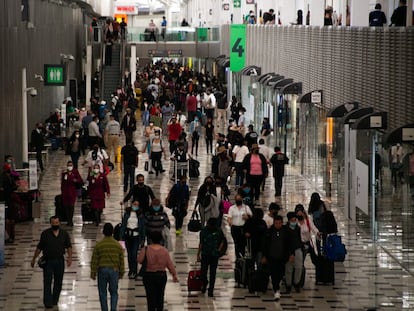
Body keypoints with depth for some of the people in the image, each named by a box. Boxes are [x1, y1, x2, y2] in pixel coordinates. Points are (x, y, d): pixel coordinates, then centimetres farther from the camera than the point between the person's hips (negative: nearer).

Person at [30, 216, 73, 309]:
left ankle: (55, 301, 21)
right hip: (48, 261, -2)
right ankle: (48, 302, -9)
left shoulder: (64, 234, 5)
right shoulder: (45, 234, 0)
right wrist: (34, 259, 7)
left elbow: (69, 246, 9)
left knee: (58, 282, 8)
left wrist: (69, 257, -6)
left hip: (60, 260, 2)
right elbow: (39, 247, 6)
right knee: (47, 282, -7)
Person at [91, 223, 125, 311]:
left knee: (103, 293, 9)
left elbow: (94, 261, -4)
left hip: (102, 271, -1)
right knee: (114, 292, 11)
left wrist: (93, 273, 4)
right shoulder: (118, 245, -2)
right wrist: (121, 273, 15)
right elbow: (121, 261, 3)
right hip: (114, 271, 1)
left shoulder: (98, 245, -7)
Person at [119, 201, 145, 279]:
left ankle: (134, 272, -6)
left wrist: (142, 239, 3)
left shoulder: (140, 215, 0)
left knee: (134, 254, -12)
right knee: (129, 254, 11)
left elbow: (143, 227, 4)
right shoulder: (127, 213, 3)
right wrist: (121, 236, 0)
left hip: (136, 236, -3)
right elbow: (123, 225, 5)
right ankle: (131, 270, 24)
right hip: (128, 235, 3)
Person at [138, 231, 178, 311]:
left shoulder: (146, 249, -12)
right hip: (161, 276, 2)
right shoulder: (164, 250, -7)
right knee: (160, 296, 17)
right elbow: (169, 264, -5)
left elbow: (139, 260, -9)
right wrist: (174, 275, 5)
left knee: (150, 297, 2)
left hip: (149, 275, -2)